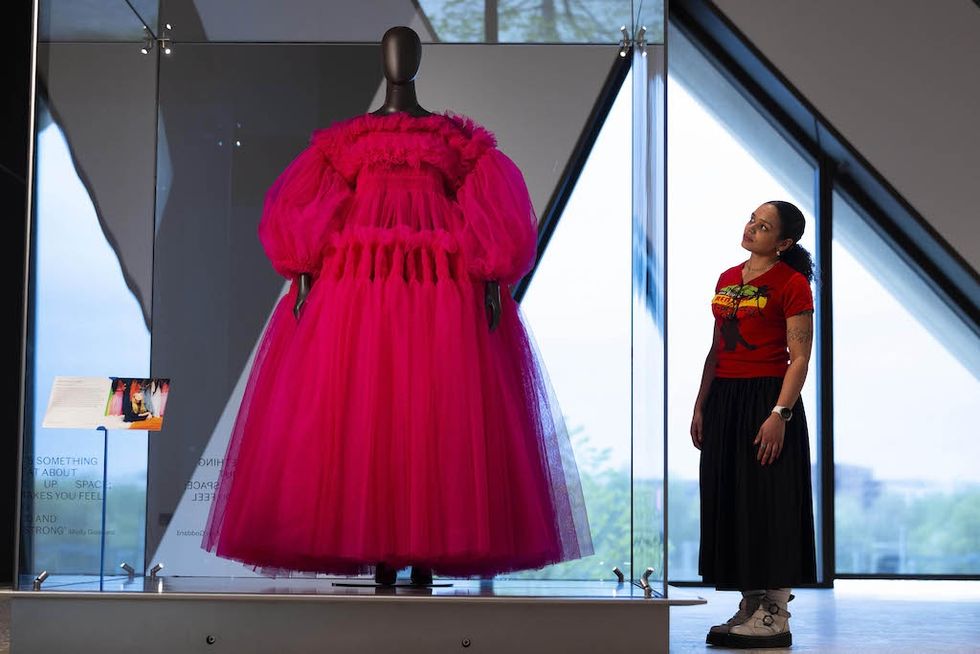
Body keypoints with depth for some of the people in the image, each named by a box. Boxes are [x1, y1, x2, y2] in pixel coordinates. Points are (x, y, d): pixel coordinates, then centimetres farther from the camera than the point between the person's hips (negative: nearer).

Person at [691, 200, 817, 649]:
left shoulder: (791, 284, -7)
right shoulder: (728, 279, 14)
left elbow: (799, 358, -11)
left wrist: (779, 414, -20)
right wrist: (700, 406, 12)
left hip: (766, 399, -7)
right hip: (724, 398, 7)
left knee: (768, 503, -4)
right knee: (728, 501, 8)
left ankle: (774, 615, 2)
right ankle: (749, 608, 16)